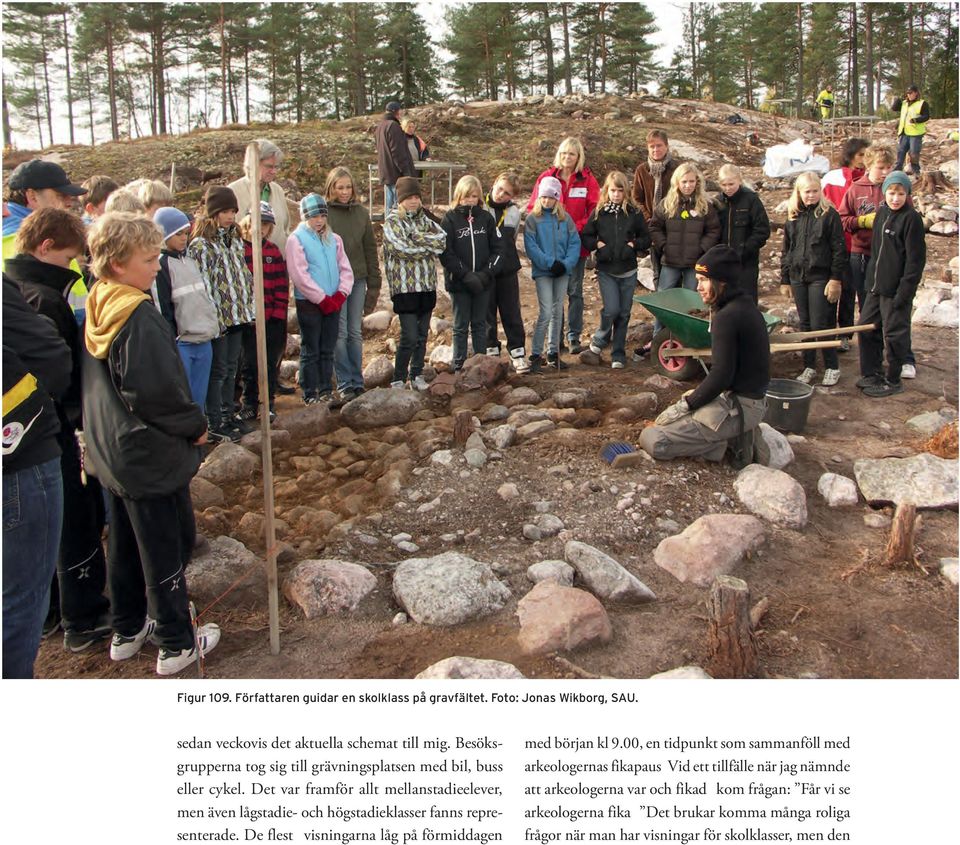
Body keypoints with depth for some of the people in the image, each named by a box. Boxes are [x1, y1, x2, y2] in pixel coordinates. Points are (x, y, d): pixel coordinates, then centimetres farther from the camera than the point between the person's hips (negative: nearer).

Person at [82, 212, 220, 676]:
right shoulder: (139, 316, -23)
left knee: (126, 543, 20)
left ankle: (127, 631, 35)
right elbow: (156, 390, -27)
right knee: (167, 548, 4)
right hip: (153, 455, -9)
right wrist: (195, 424, -11)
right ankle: (177, 644, 17)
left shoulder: (96, 310, 5)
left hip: (111, 451, 9)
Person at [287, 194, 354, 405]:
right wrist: (322, 298, -14)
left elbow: (345, 269, 7)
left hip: (333, 303, 5)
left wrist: (341, 294, -8)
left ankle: (326, 391, 20)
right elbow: (300, 275, -13)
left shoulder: (334, 239, 10)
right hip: (309, 303, -5)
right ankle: (310, 394, 10)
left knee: (328, 350, 11)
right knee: (311, 351, 3)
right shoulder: (297, 239, -6)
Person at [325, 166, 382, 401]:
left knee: (356, 333, 9)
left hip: (358, 279, 4)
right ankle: (344, 384, 6)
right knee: (340, 334, -1)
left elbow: (370, 248, 11)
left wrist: (374, 283, 8)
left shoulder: (361, 212, 8)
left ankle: (357, 382, 17)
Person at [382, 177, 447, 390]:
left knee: (422, 334, 11)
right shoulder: (392, 222, -1)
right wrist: (430, 246, -8)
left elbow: (443, 238, -2)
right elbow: (401, 248, -17)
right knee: (409, 336, -9)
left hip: (427, 285, 6)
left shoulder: (425, 220, 14)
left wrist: (418, 237, -14)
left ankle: (417, 375, 23)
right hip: (405, 286, -5)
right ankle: (398, 379, 4)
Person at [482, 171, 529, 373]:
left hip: (507, 271, 2)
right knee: (487, 314, 6)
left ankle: (518, 353, 12)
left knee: (512, 313, 5)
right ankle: (491, 351, 16)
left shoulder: (514, 212, 6)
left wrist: (507, 261, 12)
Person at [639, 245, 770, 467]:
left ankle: (730, 442, -6)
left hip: (739, 406, -10)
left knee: (652, 441, -14)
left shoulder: (726, 317, -20)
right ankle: (737, 438, 9)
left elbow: (721, 375, -22)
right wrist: (697, 395, 11)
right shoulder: (745, 305, 10)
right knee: (665, 420, 22)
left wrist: (687, 404, -10)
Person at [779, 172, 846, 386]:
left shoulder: (829, 214, -4)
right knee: (805, 324, 9)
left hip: (820, 276, -5)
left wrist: (836, 279, -11)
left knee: (821, 324, -5)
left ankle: (832, 367, 8)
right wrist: (784, 280, 12)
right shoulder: (793, 217, 10)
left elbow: (839, 250, -6)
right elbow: (786, 250, 15)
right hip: (798, 276, 5)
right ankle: (809, 367, 18)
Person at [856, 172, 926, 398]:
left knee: (894, 335, 3)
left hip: (896, 289, -7)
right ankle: (871, 373, 27)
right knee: (867, 328, 13)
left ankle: (892, 381, 16)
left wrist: (905, 291, -18)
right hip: (875, 286, 7)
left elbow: (915, 259, -15)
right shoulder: (881, 214, 9)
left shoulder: (911, 218, -13)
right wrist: (871, 278, 14)